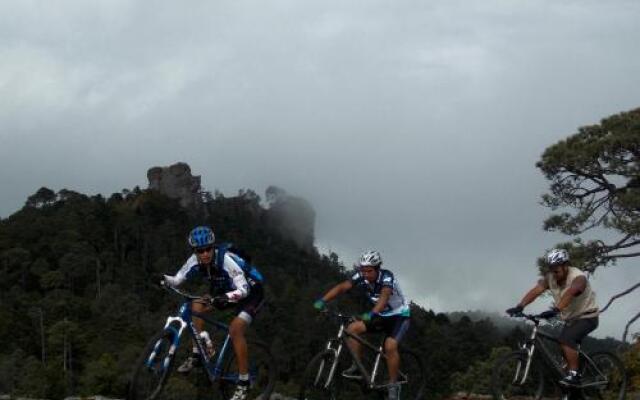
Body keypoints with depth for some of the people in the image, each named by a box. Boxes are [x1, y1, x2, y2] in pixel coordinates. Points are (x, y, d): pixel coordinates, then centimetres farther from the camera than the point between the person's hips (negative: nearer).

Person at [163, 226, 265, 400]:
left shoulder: (226, 260, -34)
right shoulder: (195, 261, -17)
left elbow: (243, 290, -38)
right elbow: (177, 279, -14)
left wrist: (225, 297, -55)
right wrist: (165, 280, -36)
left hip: (251, 293, -7)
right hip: (226, 290, 7)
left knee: (235, 329, -24)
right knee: (197, 306, -12)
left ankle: (243, 382, -14)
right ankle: (196, 355, -2)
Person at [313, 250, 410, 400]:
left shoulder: (386, 277, -28)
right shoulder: (361, 277, -13)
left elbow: (384, 296, -47)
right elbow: (342, 287, -24)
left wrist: (372, 313, -65)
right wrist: (322, 300, -40)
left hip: (399, 316, -6)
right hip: (381, 316, 6)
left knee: (390, 346, -28)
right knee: (352, 329, -15)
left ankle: (393, 386, -13)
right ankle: (357, 367, -5)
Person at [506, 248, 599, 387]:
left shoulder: (578, 278, -27)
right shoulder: (550, 278, -8)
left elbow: (569, 294, -45)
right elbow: (536, 291, -22)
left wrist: (555, 310, -61)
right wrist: (520, 306, -36)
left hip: (587, 317, -8)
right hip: (570, 318, 8)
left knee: (566, 339, -27)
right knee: (566, 350, 7)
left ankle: (573, 375, -24)